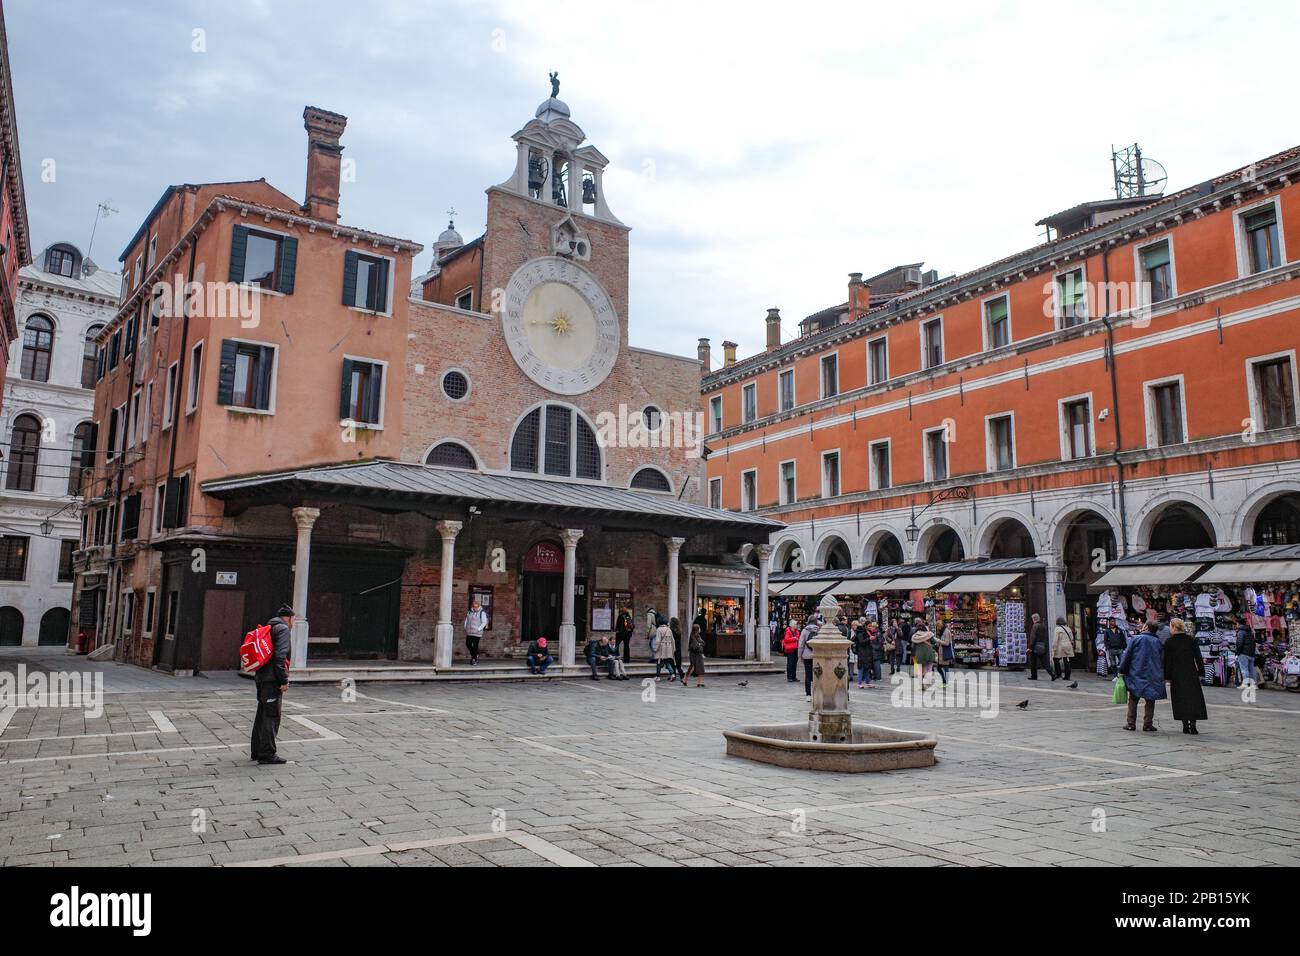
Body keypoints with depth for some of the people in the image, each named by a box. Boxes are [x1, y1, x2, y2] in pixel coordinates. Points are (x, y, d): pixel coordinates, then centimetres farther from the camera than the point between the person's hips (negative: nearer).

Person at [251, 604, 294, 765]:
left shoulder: (269, 628, 20)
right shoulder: (283, 629, -8)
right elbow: (280, 655, -19)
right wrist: (284, 680, -17)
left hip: (261, 678, 9)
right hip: (273, 679, -9)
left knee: (262, 715, 16)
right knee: (272, 716, -5)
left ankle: (256, 751, 23)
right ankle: (267, 754, -4)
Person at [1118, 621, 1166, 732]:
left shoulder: (1136, 639, -4)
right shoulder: (1157, 642, 5)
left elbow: (1127, 655, -5)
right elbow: (1162, 660, 9)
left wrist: (1122, 671, 1)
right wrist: (1161, 676, 16)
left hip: (1136, 675, -2)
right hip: (1153, 676, 2)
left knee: (1133, 700, 7)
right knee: (1150, 701, 9)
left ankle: (1131, 724, 7)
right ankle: (1148, 725, 7)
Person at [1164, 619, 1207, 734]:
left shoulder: (1169, 642, -5)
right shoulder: (1191, 639, 2)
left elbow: (1166, 661, -3)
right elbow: (1198, 657, 2)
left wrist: (1167, 676, 3)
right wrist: (1201, 673, 7)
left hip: (1176, 676, -2)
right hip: (1191, 674, 2)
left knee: (1180, 699, 5)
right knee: (1193, 697, 5)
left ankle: (1185, 724, 2)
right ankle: (1193, 724, -4)